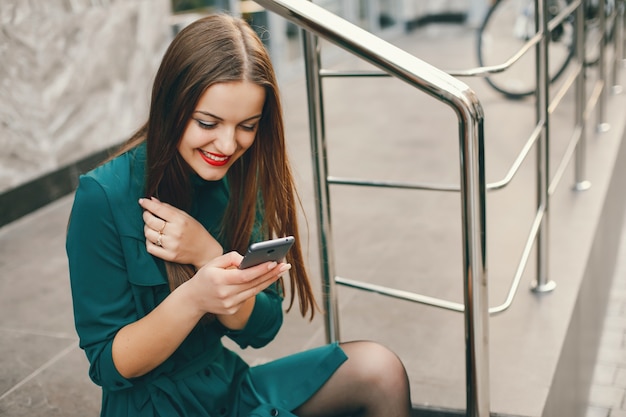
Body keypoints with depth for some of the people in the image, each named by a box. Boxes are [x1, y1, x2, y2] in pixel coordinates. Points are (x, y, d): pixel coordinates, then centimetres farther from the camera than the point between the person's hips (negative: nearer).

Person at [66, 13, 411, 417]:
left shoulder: (244, 180, -4)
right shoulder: (104, 198, -19)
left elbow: (261, 330, -3)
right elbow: (109, 365, -15)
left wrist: (209, 256, -21)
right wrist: (193, 299, -33)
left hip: (232, 383, 6)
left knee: (380, 371, -12)